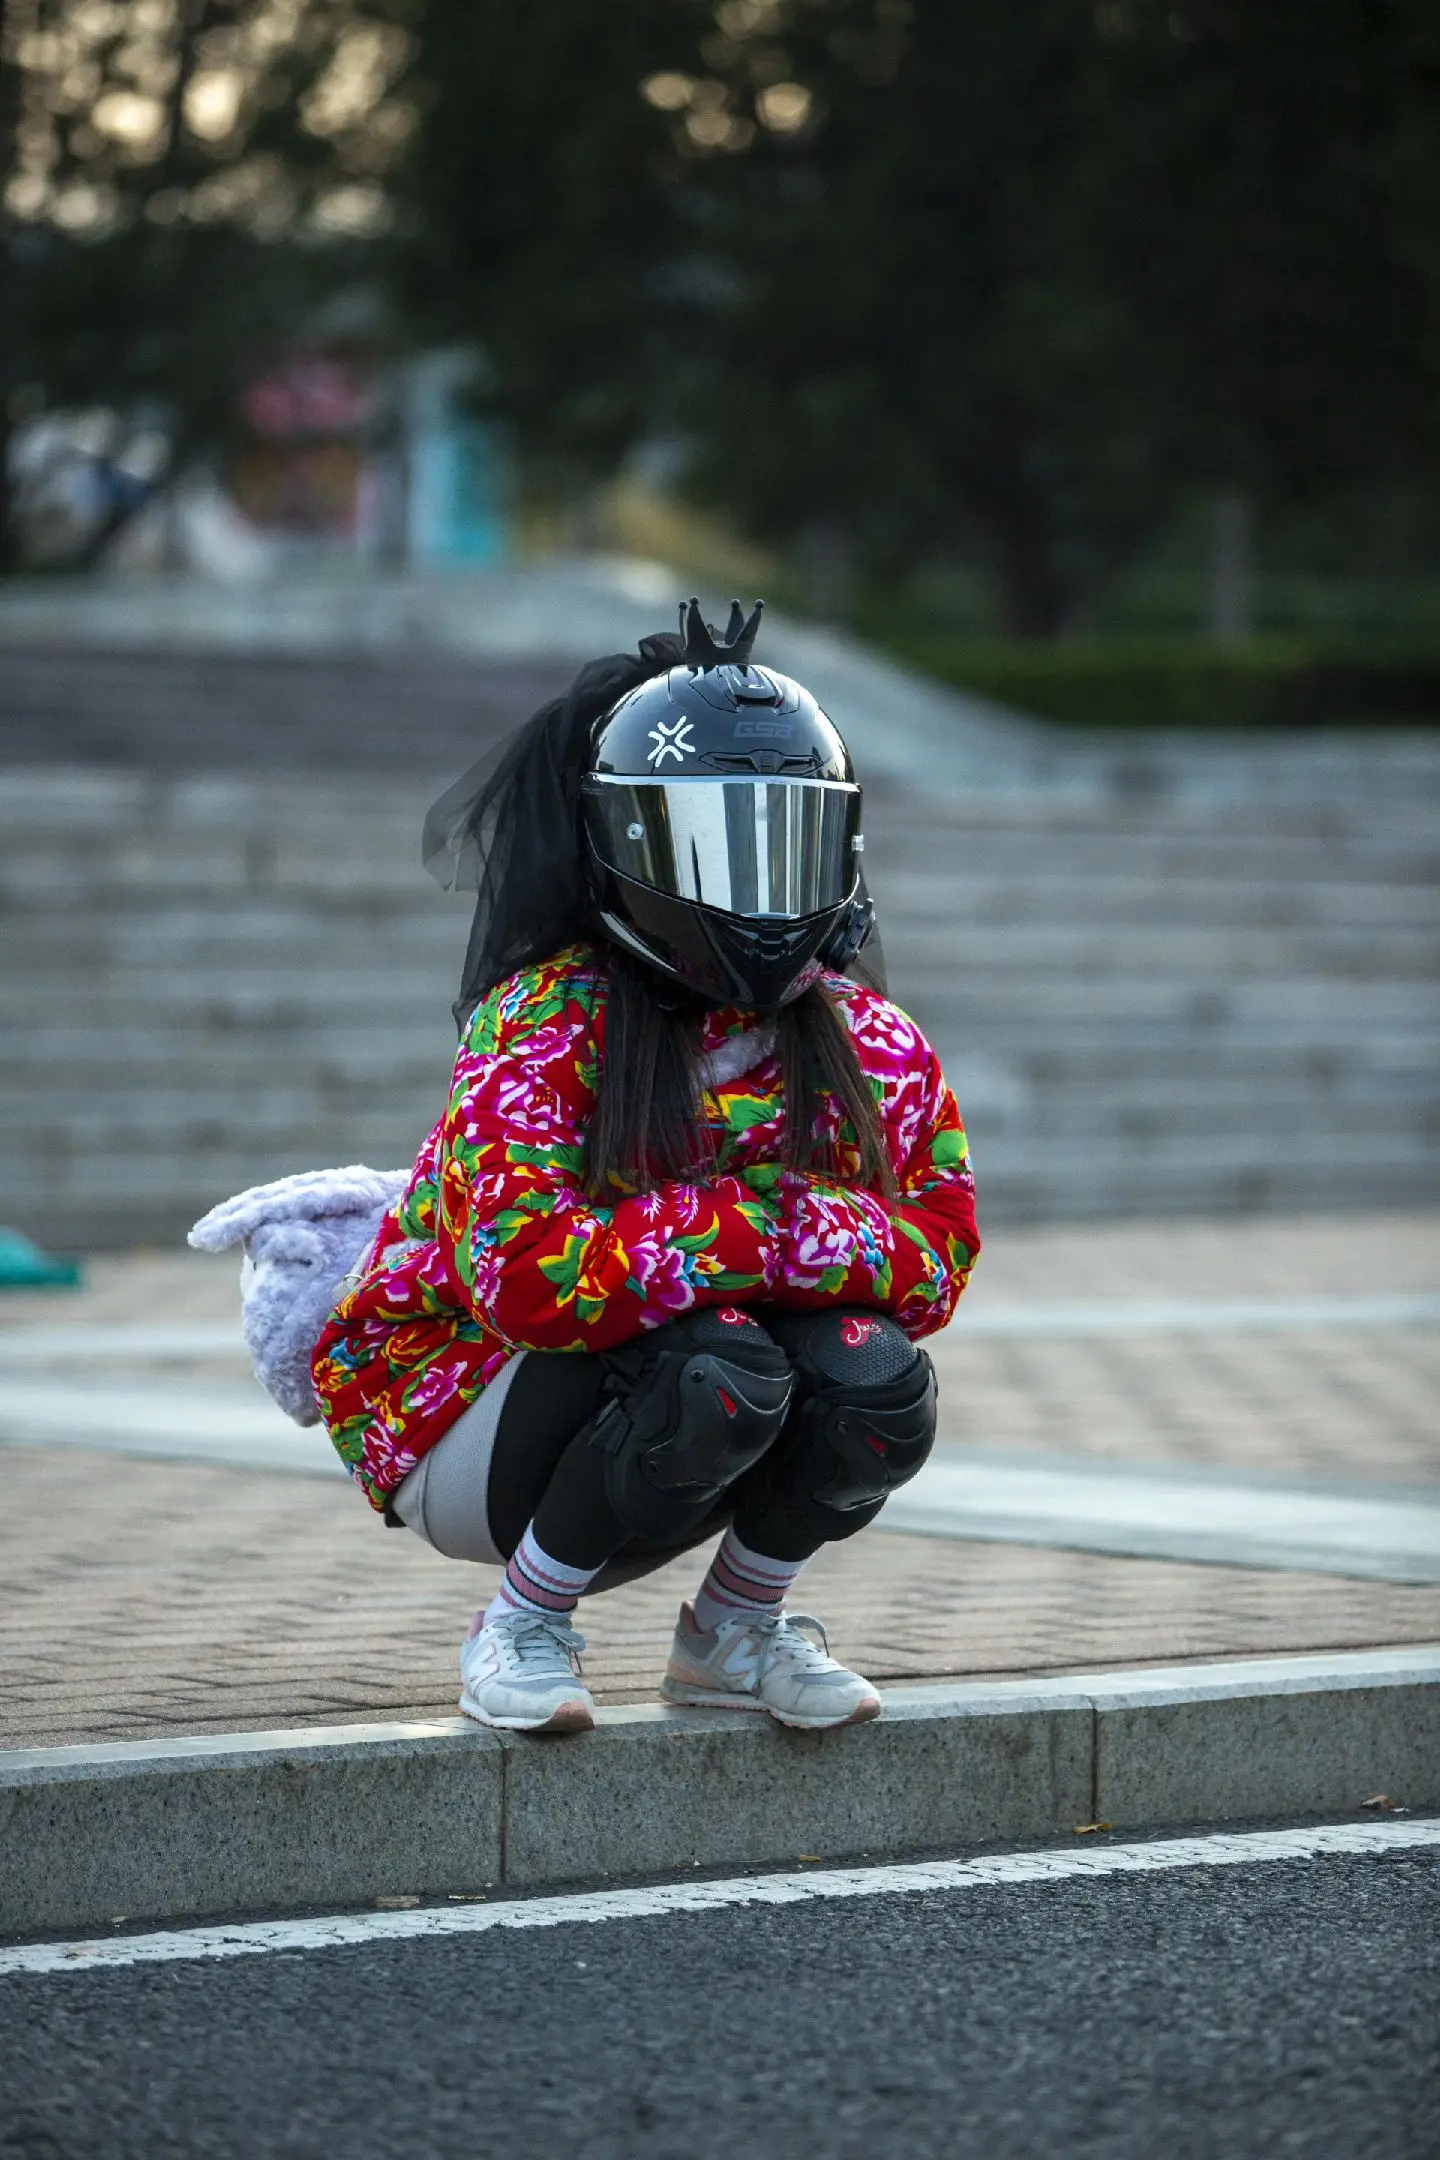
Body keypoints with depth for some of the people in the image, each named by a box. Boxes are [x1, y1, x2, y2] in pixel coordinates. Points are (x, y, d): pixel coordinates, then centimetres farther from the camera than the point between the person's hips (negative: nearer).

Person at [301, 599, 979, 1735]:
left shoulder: (873, 1050, -3)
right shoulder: (542, 1033, -21)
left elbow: (934, 1256, -6)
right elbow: (525, 1276, -33)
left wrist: (810, 1236, -25)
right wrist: (760, 1230, -30)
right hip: (462, 1424, -5)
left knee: (878, 1380, -23)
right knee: (712, 1368, -33)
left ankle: (736, 1629, 6)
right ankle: (522, 1628, -8)